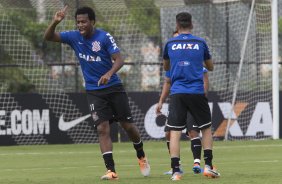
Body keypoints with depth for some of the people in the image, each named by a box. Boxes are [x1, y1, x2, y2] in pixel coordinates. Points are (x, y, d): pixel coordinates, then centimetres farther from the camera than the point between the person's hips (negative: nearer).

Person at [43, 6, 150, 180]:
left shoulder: (104, 37, -14)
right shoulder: (74, 37, -4)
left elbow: (119, 59, -21)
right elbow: (48, 37, -8)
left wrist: (109, 74, -40)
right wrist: (55, 22, -28)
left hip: (114, 87, -2)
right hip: (94, 91, 2)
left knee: (128, 125, 6)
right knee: (102, 129, -10)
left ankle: (141, 156, 33)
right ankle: (111, 170, -12)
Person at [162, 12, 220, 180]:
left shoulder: (170, 44, 7)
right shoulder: (200, 43, 5)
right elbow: (210, 67, 19)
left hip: (177, 93, 0)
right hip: (197, 92, 0)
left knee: (175, 132, -1)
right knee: (206, 128, 15)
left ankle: (176, 171, -11)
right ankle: (208, 165, 7)